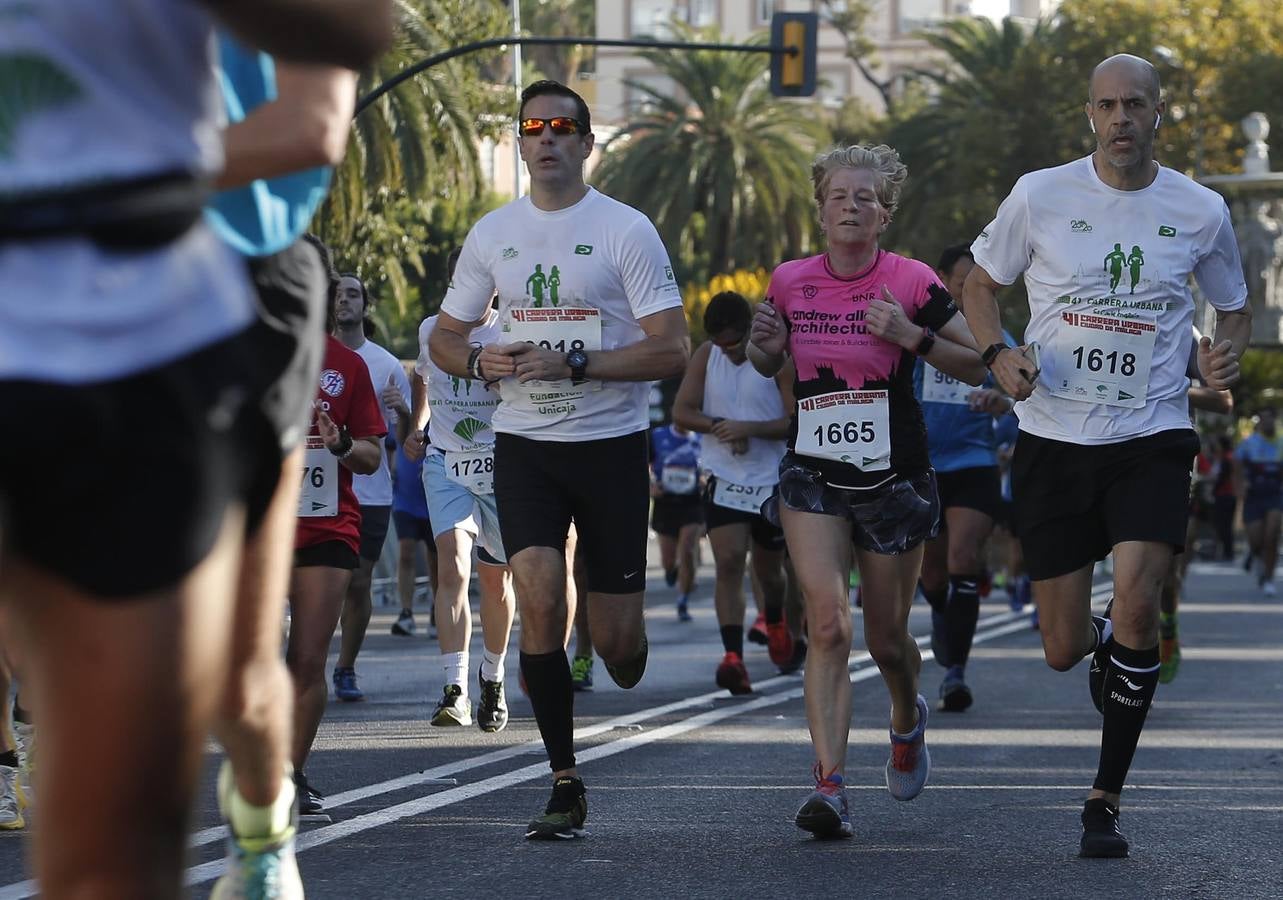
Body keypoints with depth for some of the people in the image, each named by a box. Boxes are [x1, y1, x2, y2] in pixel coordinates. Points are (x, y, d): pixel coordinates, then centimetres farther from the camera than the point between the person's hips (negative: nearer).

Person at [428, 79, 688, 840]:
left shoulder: (627, 230, -6)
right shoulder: (493, 234, 7)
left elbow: (671, 350, -10)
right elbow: (445, 337, 16)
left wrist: (573, 363, -20)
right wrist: (479, 361, -7)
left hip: (611, 443, -2)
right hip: (524, 445, 2)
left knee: (614, 637, -1)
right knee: (540, 599, -15)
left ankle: (626, 664, 39)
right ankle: (566, 785, -8)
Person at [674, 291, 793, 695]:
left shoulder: (778, 359, -7)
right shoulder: (706, 357, 2)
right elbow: (682, 411, -1)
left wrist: (749, 428, -24)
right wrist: (721, 427, -17)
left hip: (773, 483, -1)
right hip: (724, 480, 1)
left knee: (768, 569, 16)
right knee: (728, 563, -16)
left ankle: (775, 621, 49)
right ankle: (733, 656, -24)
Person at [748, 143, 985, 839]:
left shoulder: (913, 283, -6)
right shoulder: (790, 282, 2)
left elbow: (978, 368, -3)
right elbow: (767, 365, 18)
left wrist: (912, 337, -18)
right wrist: (766, 346, -5)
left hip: (893, 477, -1)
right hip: (813, 476, 1)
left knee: (887, 638, 10)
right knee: (829, 625, -16)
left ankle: (907, 721, 45)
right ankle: (830, 787, -21)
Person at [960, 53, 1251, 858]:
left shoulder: (1200, 212, 0)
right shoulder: (1040, 196, -2)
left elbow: (1235, 306, 16)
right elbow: (982, 284, 11)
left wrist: (1228, 354, -7)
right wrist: (998, 354, -8)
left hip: (1153, 439, -1)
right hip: (1054, 440, 1)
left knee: (1137, 600, -21)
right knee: (1062, 649, 2)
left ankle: (1107, 799, -6)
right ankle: (1103, 643, 44)